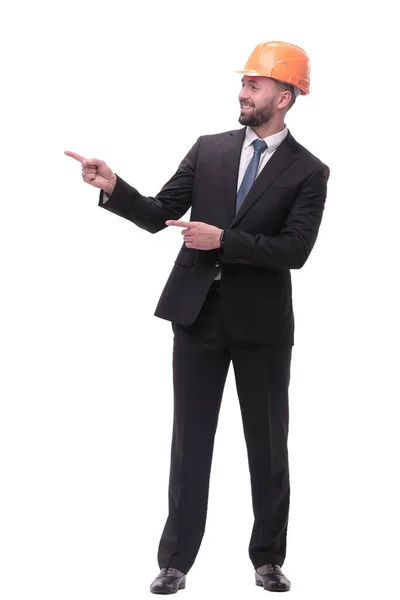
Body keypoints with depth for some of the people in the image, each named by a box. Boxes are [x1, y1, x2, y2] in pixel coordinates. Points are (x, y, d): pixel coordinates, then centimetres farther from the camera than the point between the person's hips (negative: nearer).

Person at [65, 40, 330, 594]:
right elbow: (159, 216, 4)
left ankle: (268, 559, 20)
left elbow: (294, 250, -15)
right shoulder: (209, 150, 5)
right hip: (198, 314, 2)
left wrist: (223, 240, -22)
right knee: (190, 441, 5)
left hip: (262, 322, -2)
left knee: (268, 445, 8)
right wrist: (113, 188, -12)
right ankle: (176, 561, 11)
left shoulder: (308, 172, -3)